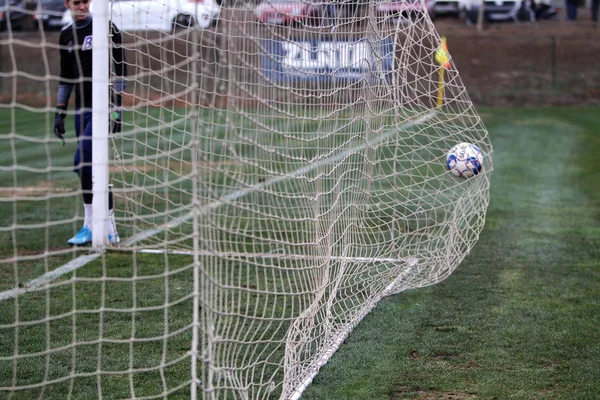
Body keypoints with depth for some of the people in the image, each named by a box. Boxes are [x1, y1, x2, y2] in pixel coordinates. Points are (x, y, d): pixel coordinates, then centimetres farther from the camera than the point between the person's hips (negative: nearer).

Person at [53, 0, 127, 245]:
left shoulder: (106, 28, -6)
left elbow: (120, 70, -8)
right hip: (82, 109, 7)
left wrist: (116, 107, -15)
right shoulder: (66, 35, 13)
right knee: (92, 166, 7)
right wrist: (60, 112, 15)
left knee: (83, 163, -16)